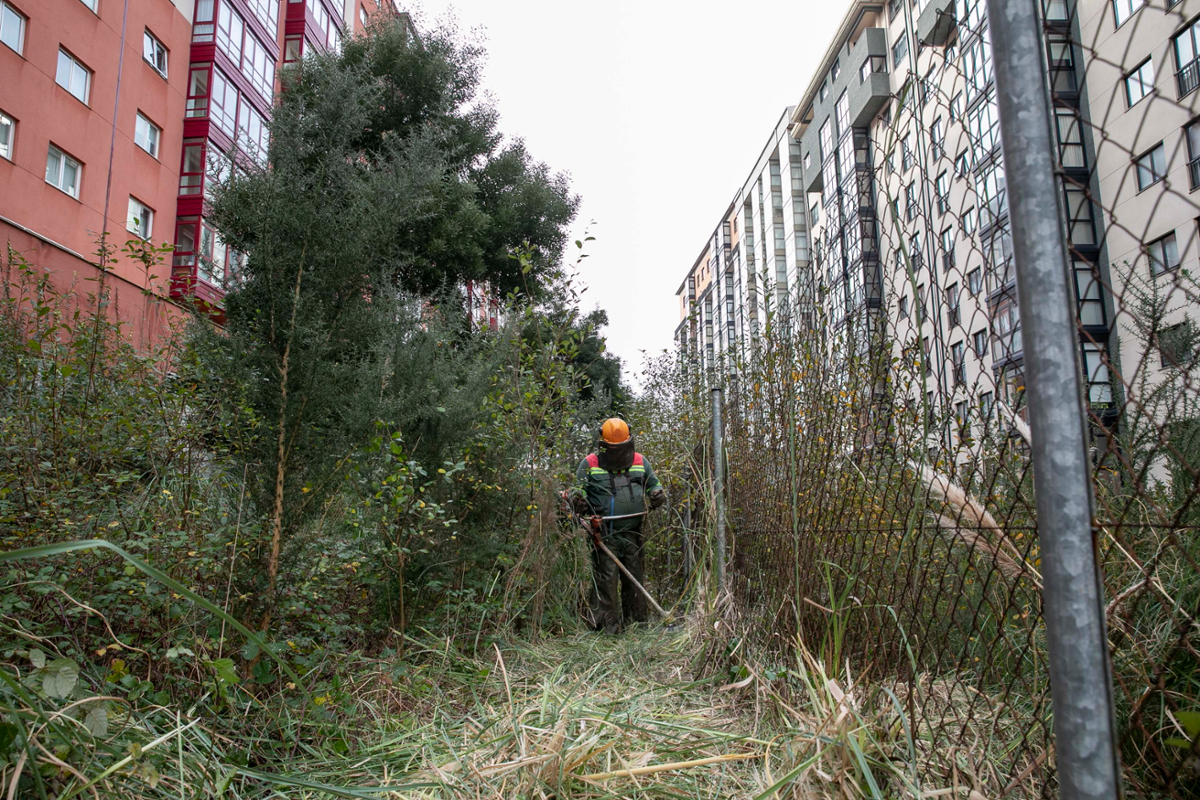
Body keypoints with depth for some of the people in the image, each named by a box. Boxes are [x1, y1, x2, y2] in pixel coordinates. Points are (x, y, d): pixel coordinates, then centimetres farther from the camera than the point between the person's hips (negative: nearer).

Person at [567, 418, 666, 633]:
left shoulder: (640, 461, 10)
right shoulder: (590, 463, 1)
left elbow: (654, 485, 23)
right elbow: (577, 490, 6)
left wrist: (657, 495, 0)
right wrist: (577, 499, -18)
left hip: (633, 532, 4)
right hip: (604, 533, -3)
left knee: (635, 579, 12)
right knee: (606, 579, -7)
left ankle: (637, 622, 24)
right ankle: (608, 626, 0)